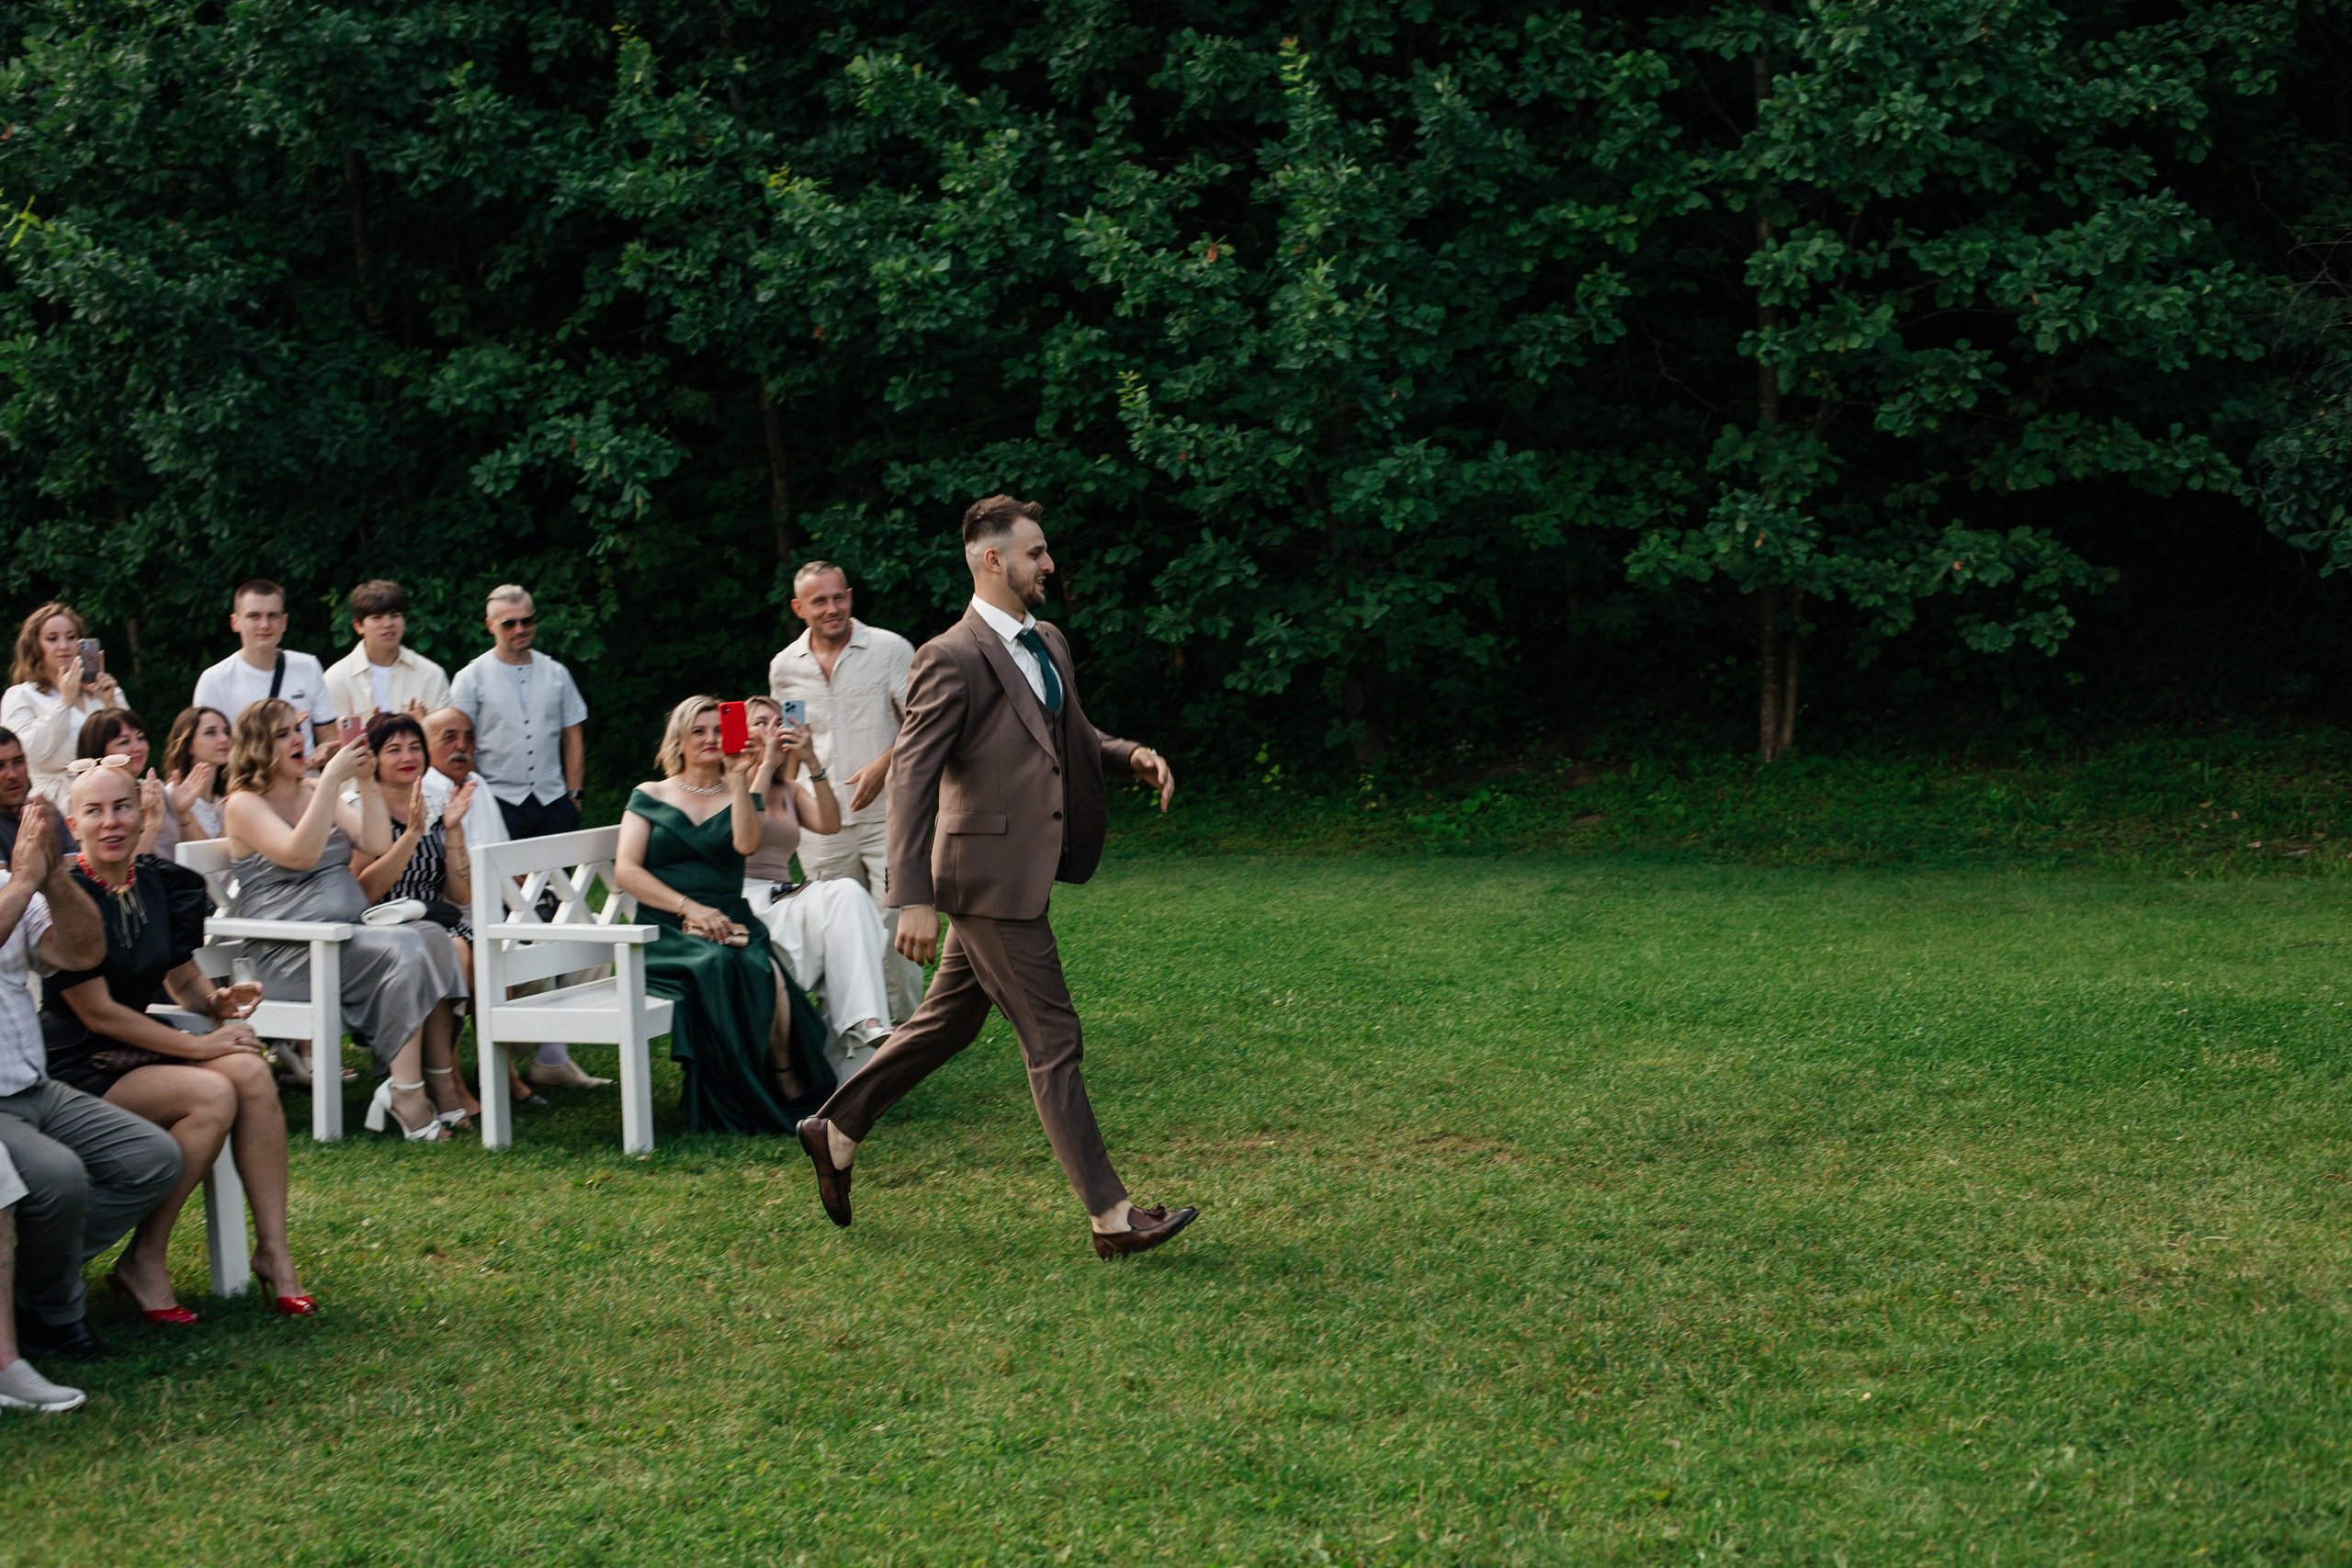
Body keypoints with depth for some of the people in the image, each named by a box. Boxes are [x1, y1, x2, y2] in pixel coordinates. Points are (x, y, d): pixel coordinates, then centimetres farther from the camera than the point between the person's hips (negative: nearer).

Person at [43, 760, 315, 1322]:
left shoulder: (160, 883, 6)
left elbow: (184, 980, 16)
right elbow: (97, 1011, -15)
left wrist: (219, 1001, -8)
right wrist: (200, 1046, -14)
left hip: (136, 1049, 6)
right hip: (76, 1070, -6)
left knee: (251, 1071, -21)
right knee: (213, 1095, -28)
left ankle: (272, 1250, -17)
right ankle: (143, 1264, -16)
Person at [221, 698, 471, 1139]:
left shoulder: (315, 791, 20)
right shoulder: (244, 804, -1)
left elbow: (377, 843, 10)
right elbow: (301, 853, -18)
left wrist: (366, 782, 0)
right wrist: (332, 779, -19)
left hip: (353, 931, 7)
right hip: (290, 951, -7)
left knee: (432, 936, -23)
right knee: (404, 952, -31)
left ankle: (442, 1085, -27)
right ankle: (407, 1097, -34)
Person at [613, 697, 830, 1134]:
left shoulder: (741, 798, 19)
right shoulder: (650, 796, 15)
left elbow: (747, 844, -5)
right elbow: (626, 871, 1)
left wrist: (739, 781, -6)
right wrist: (688, 908, -11)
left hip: (728, 927, 2)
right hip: (666, 934, -2)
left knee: (768, 979, -34)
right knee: (720, 968, -36)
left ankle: (786, 1090, -19)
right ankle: (737, 1107, -26)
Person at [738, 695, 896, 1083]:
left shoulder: (790, 791, 23)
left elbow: (830, 824, 3)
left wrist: (812, 763, -6)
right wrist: (766, 765, -9)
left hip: (783, 902, 6)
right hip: (743, 906, -6)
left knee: (847, 893, -27)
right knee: (841, 897, -30)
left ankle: (863, 1026, -37)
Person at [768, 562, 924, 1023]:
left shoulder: (890, 650, -1)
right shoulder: (784, 668, 11)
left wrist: (883, 766, -15)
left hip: (886, 812, -3)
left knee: (893, 920, -10)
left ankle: (908, 1023, -1)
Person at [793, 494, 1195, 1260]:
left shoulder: (1047, 642, 12)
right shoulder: (952, 659, -15)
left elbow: (1075, 735, 26)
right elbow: (910, 778, -18)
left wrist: (1131, 754, 3)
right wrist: (913, 899, -24)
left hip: (1025, 872, 9)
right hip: (991, 873, -9)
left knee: (948, 1023, 19)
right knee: (1052, 1040, -5)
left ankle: (835, 1132, 35)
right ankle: (1111, 1217, -1)